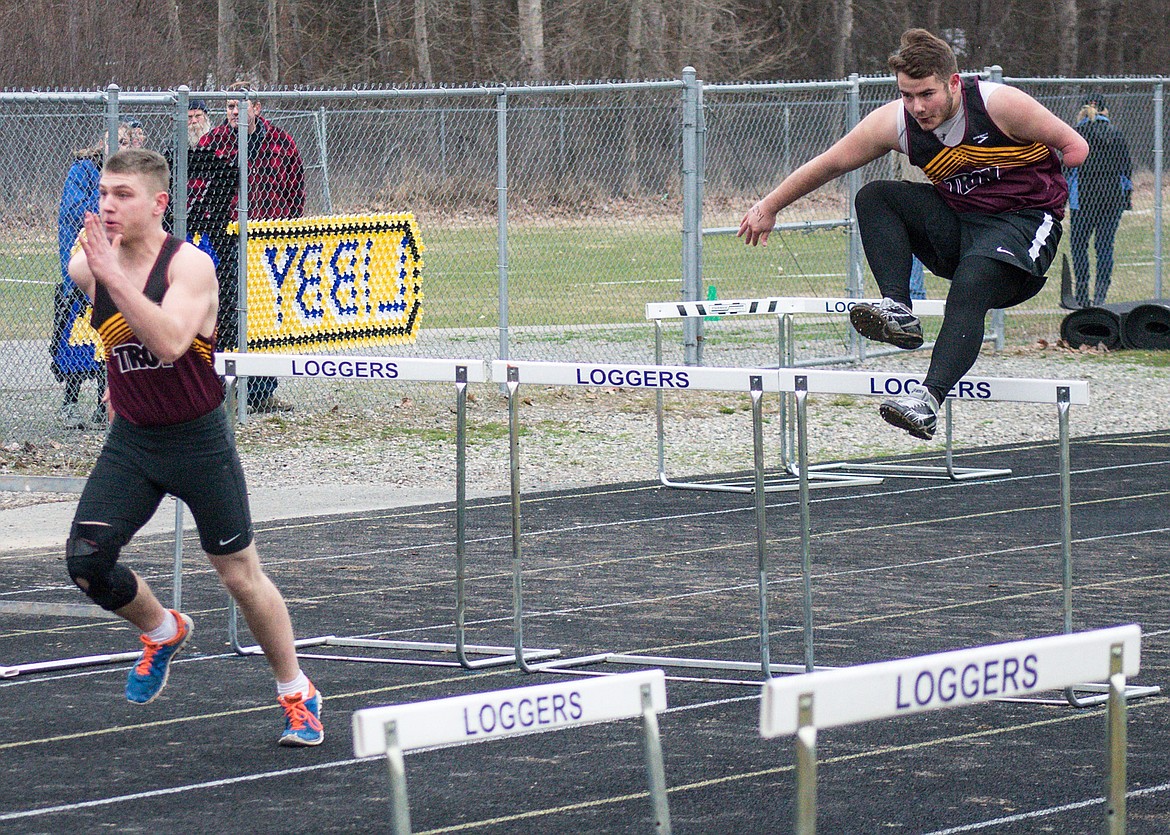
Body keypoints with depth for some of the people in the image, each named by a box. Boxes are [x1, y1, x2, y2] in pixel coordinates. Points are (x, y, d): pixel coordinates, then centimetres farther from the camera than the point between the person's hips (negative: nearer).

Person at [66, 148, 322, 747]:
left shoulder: (190, 265, -19)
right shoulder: (86, 268, -2)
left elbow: (170, 343, -37)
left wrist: (114, 276, -39)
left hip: (198, 439, -4)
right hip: (130, 442, 4)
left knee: (239, 574, 3)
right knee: (85, 561, -11)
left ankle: (298, 696, 23)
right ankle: (162, 631, 20)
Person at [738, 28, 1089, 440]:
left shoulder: (1000, 104, -20)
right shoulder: (893, 122, -9)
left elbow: (1073, 145, -7)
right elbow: (827, 165, 4)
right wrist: (768, 207, 10)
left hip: (1024, 218, -6)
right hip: (957, 221, 6)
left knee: (968, 290, -33)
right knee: (873, 198, -11)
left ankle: (929, 398, -46)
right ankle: (898, 310, -25)